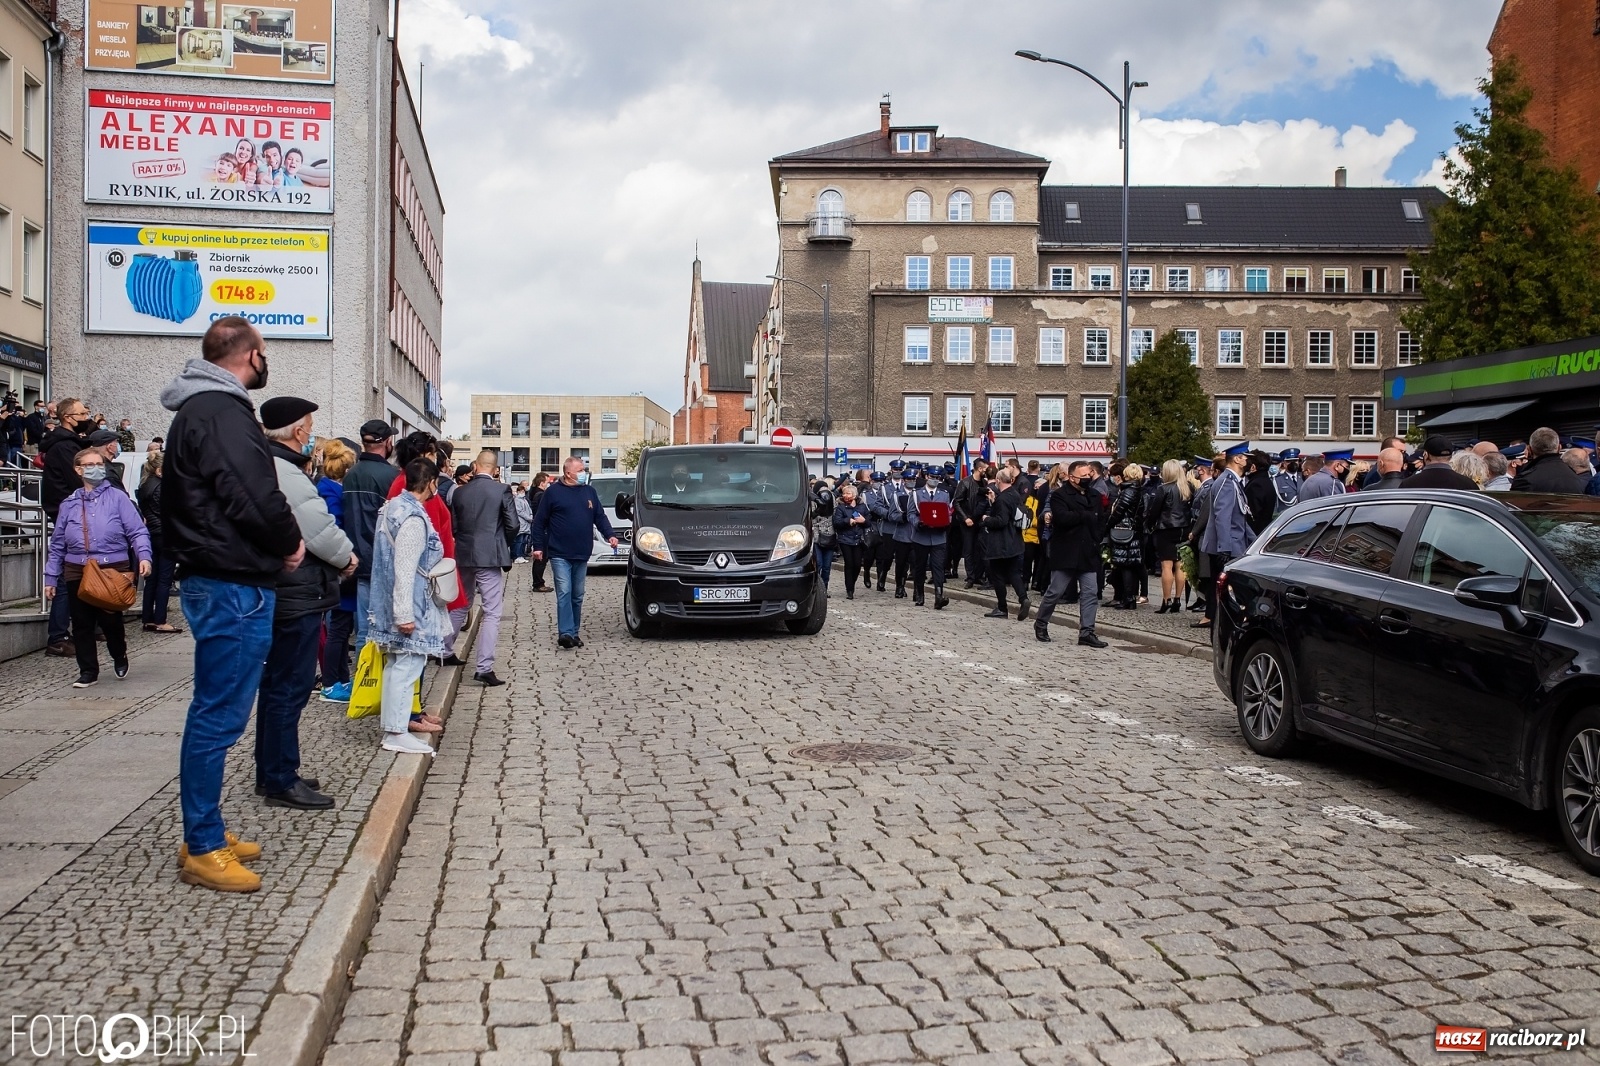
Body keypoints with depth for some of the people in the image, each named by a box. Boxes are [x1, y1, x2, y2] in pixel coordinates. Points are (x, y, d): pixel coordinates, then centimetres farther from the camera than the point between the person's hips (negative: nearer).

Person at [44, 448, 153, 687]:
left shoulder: (118, 498, 1)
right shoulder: (69, 504, 11)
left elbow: (137, 531, -5)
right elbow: (57, 544, 14)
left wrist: (144, 556, -22)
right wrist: (51, 578, 12)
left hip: (113, 570, -3)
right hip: (77, 572, 3)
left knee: (110, 620, 0)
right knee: (81, 624, 4)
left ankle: (119, 656, 29)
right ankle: (88, 671, 16)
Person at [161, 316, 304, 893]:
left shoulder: (199, 409, 18)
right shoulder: (222, 412, -16)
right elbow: (255, 497, -24)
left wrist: (279, 543, 6)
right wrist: (290, 544, -7)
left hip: (219, 581, 11)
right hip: (235, 586, -11)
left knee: (215, 713, 17)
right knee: (219, 716, -4)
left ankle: (206, 832, 27)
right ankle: (203, 849, 3)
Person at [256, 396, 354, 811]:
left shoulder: (268, 466, 14)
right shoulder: (285, 473, -20)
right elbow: (320, 529, -19)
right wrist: (347, 557, -4)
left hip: (281, 592, 11)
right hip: (299, 594, -11)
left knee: (277, 684, 17)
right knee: (290, 688, -4)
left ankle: (272, 772, 27)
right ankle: (281, 781, 3)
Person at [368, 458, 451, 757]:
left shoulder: (394, 506, 9)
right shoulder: (414, 518, -21)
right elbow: (405, 570, -24)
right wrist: (405, 614, -23)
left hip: (391, 601, 10)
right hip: (410, 603, -10)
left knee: (396, 664, 18)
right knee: (407, 665, -4)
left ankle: (392, 717, 28)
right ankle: (396, 732, 0)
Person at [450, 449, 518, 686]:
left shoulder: (459, 491, 4)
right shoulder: (502, 490, -7)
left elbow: (453, 525, 7)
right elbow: (512, 524, -8)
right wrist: (505, 545, 10)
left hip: (463, 556, 5)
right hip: (490, 557, -5)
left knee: (460, 606, 23)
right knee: (491, 613, -3)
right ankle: (484, 668, -10)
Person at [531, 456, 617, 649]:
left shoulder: (589, 491, 11)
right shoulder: (553, 492, -2)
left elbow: (600, 517, 13)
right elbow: (539, 521, 0)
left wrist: (610, 535, -3)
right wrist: (538, 546, -4)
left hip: (582, 554, 5)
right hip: (560, 554, -5)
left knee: (577, 595, 10)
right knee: (564, 593, -12)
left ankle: (575, 633, 18)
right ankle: (565, 633, -15)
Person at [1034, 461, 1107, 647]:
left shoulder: (1094, 496, 13)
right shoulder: (1060, 495, -7)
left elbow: (1101, 520, 16)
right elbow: (1062, 518, -23)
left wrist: (1097, 538, 0)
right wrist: (1087, 516, -14)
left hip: (1089, 554, 6)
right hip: (1065, 553, -6)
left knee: (1090, 593, 2)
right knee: (1055, 591, 1)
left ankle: (1086, 632, 6)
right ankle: (1041, 624, 19)